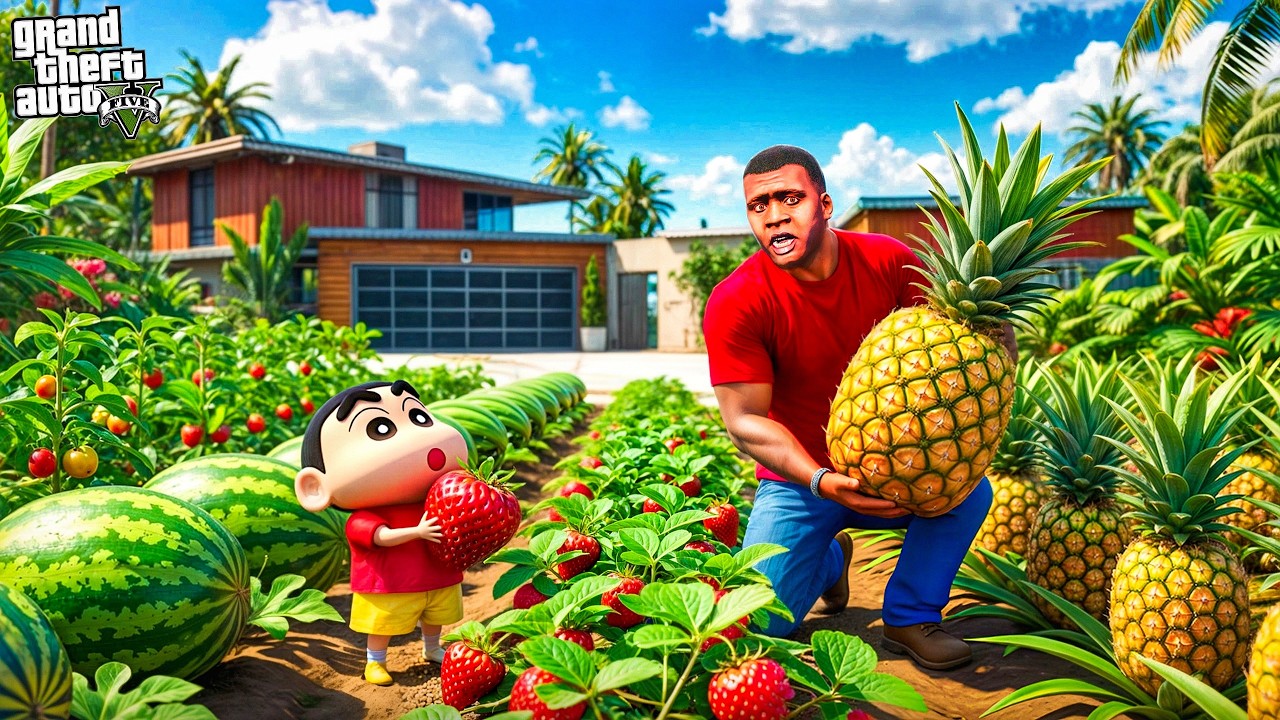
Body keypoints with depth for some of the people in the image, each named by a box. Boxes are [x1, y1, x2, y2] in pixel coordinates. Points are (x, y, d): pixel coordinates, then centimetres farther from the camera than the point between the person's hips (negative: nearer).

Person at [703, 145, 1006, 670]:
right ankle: (829, 559, 22)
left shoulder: (888, 262, -10)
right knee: (759, 619, -14)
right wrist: (821, 481, -35)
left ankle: (911, 616, 1)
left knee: (969, 487, -25)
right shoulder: (735, 304, -19)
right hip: (798, 481, -2)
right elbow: (746, 420, -21)